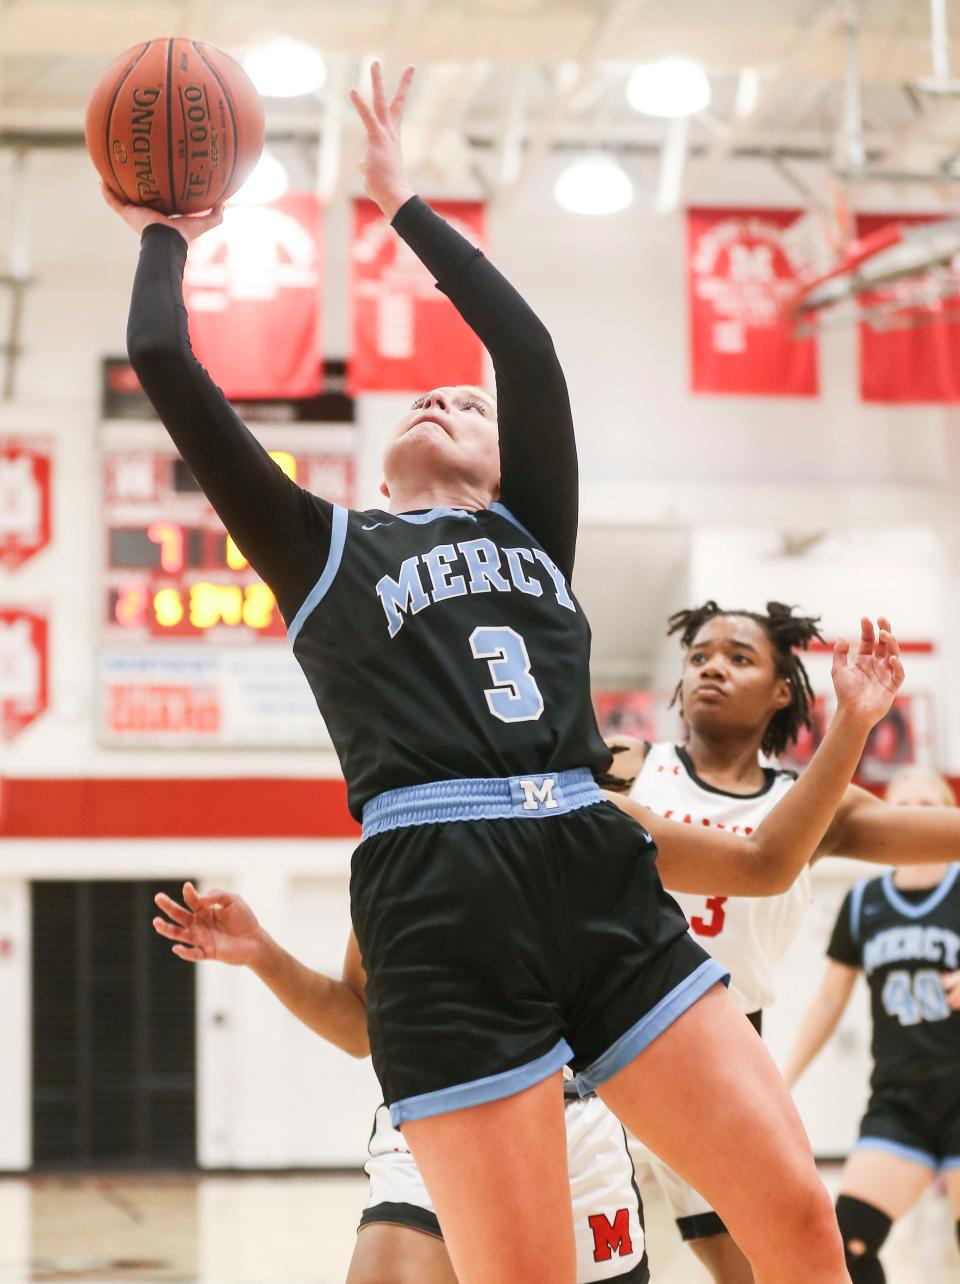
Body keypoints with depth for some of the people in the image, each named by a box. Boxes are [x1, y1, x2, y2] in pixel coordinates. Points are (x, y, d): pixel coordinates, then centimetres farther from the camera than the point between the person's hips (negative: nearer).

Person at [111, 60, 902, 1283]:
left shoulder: (533, 531, 27)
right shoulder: (319, 550, 20)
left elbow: (524, 342, 15)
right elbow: (164, 361, 14)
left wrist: (402, 199, 25)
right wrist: (163, 236, 31)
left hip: (600, 874, 3)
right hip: (440, 899, -3)